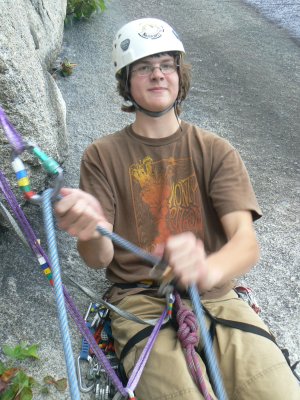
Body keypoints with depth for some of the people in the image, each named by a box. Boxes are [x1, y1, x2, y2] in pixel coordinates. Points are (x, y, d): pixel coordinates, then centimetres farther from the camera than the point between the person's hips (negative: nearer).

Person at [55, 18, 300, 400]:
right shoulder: (102, 156, 3)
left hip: (215, 297, 2)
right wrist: (90, 234, -29)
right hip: (141, 303, -1)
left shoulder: (216, 151, 4)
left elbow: (247, 241, -9)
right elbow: (100, 258, -3)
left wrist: (209, 270, -33)